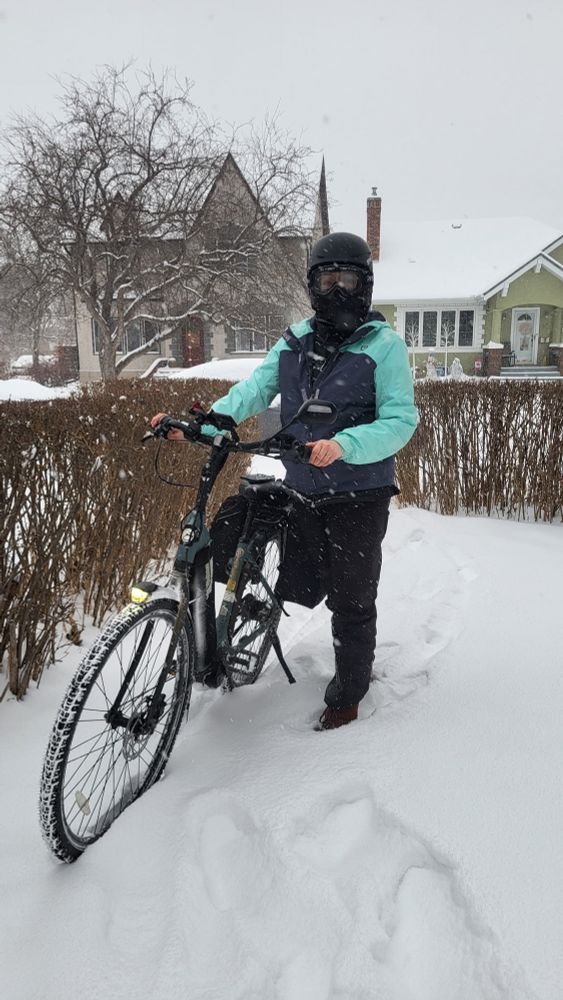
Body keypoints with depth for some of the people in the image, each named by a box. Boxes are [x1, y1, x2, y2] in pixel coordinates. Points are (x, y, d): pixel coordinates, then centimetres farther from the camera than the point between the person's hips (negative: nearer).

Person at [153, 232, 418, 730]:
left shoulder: (383, 344, -7)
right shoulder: (294, 343, 8)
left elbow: (401, 420, -15)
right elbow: (254, 389, -2)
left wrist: (343, 445, -32)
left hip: (358, 495, -5)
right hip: (303, 492, 6)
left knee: (352, 599, 5)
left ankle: (348, 694, 25)